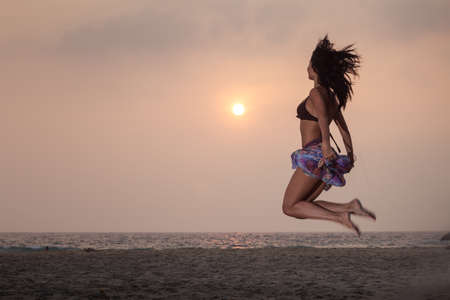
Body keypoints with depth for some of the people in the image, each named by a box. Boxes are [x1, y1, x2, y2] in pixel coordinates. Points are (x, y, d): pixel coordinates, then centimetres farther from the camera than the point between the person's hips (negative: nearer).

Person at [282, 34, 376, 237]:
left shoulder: (316, 93, -9)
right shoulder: (332, 96, 17)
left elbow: (322, 115, -31)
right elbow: (344, 129, 26)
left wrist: (325, 143, -43)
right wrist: (350, 156, 36)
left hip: (314, 154, -9)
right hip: (326, 159, 9)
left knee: (290, 207, -4)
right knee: (303, 205, 13)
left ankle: (340, 217, -17)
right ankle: (350, 207, -2)